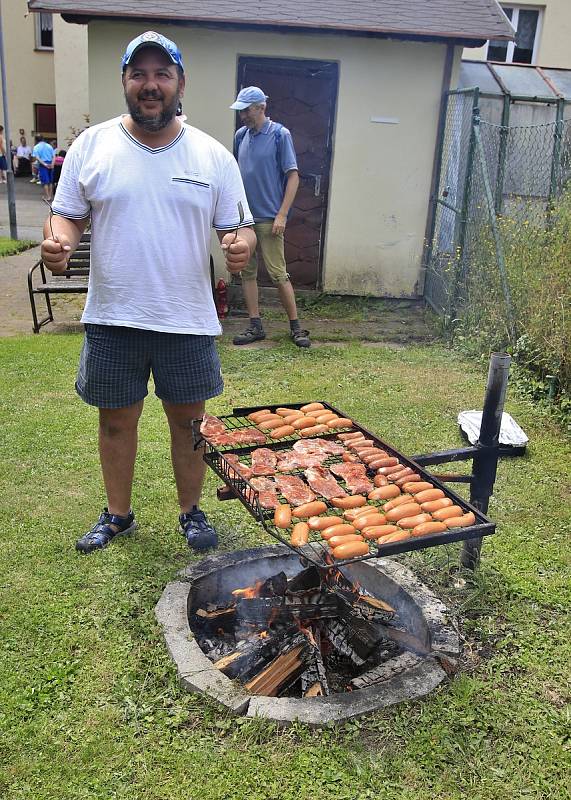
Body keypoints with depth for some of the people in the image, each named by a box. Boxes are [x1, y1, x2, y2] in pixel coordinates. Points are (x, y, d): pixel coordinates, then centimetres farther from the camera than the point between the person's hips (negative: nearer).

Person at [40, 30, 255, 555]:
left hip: (188, 318, 0)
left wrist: (242, 245, -20)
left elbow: (239, 227, 4)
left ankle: (191, 511, 32)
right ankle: (117, 514, 34)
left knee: (189, 419, 11)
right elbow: (68, 214, 6)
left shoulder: (213, 155, 1)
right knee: (116, 419, 13)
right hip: (112, 318, 1)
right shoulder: (91, 145, 1)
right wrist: (58, 242, -18)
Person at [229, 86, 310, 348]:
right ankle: (255, 326, 15)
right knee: (247, 272, 7)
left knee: (278, 273, -4)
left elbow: (293, 177, -8)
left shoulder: (280, 135, -6)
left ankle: (296, 327, 7)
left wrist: (282, 215, -15)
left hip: (269, 218, -6)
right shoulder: (241, 135, 10)